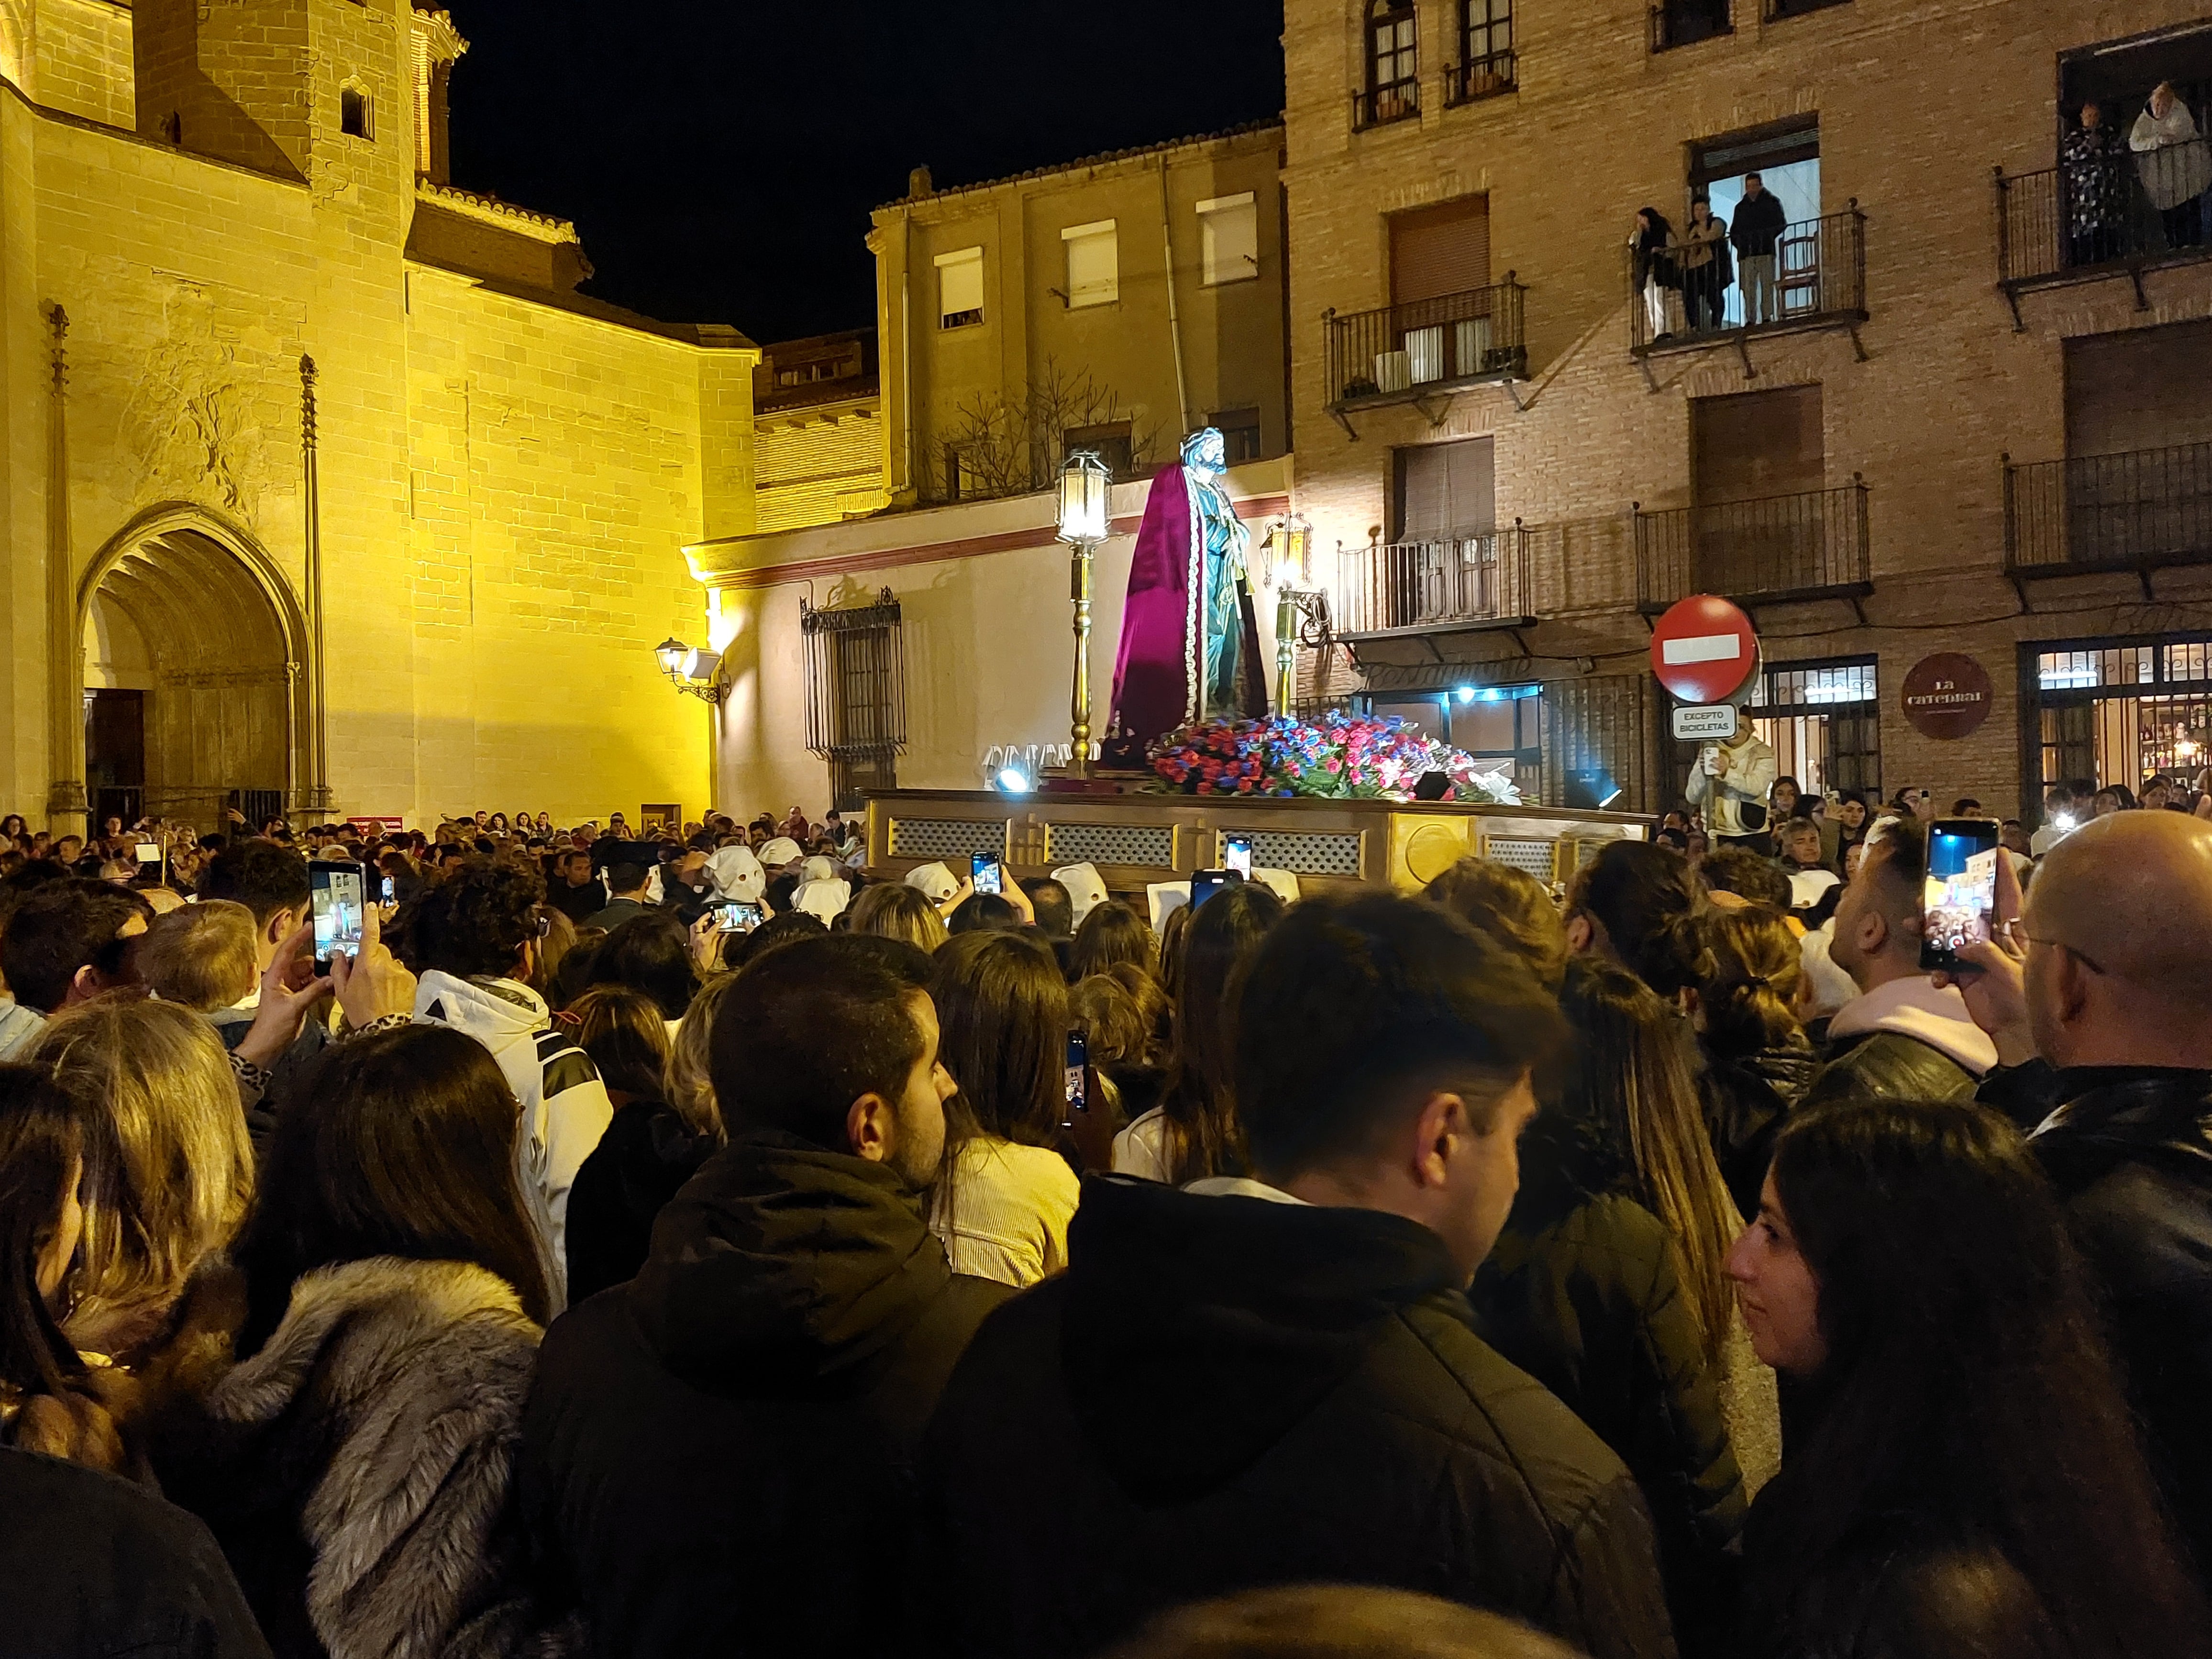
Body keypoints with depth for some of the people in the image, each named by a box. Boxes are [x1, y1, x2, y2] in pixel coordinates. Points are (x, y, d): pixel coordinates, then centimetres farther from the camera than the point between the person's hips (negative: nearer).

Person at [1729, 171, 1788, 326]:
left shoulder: (1772, 202, 13)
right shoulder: (1741, 207, 23)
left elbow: (1782, 224, 7)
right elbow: (1734, 231, 23)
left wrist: (1768, 237, -6)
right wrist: (1740, 245, 5)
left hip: (1766, 250, -3)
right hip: (1747, 253, 3)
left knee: (1768, 285, -9)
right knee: (1748, 288, -5)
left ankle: (1768, 317, -11)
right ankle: (1751, 320, -7)